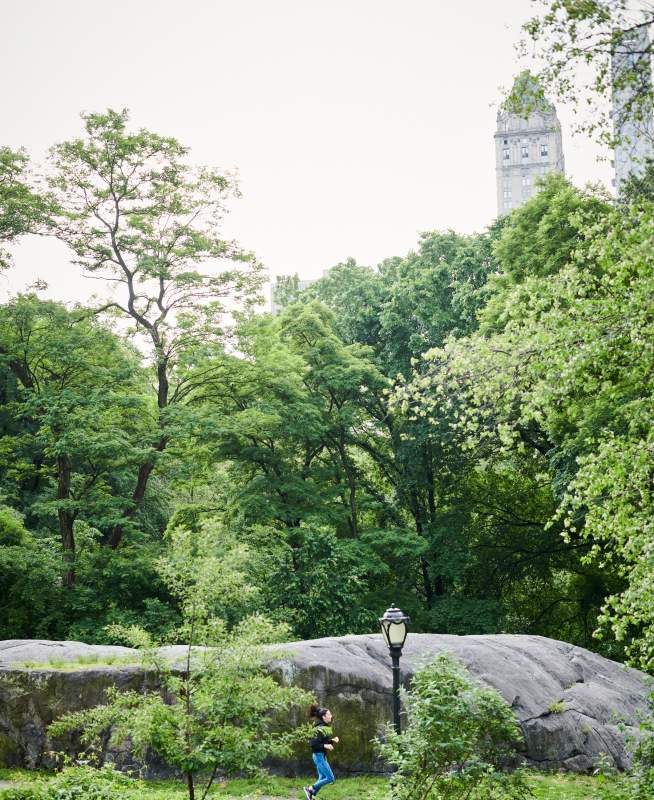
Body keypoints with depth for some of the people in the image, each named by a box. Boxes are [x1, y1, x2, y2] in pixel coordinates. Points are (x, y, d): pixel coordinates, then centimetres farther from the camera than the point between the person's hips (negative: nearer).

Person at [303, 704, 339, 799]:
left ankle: (311, 796, 19)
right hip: (319, 755, -9)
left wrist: (333, 740, 3)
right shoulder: (320, 729, -19)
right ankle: (310, 789, 4)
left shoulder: (327, 727, 8)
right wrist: (325, 746, -28)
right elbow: (313, 744, -22)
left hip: (323, 755, 9)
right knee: (330, 778, -6)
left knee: (322, 778, 13)